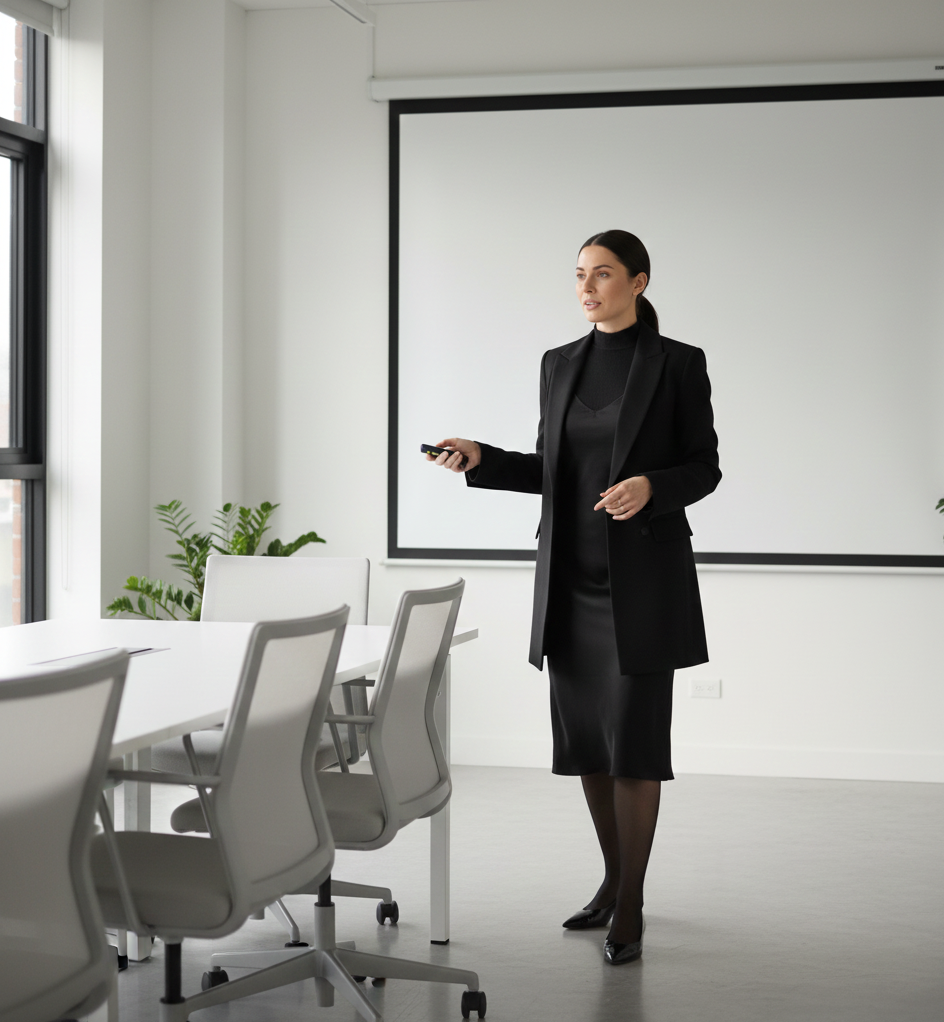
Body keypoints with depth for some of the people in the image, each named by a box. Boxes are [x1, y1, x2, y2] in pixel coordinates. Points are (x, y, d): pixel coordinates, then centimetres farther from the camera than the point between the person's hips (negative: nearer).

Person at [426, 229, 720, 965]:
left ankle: (631, 907, 2)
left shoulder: (679, 363, -5)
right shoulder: (561, 364, 9)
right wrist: (480, 460, -3)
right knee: (583, 733, 9)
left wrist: (651, 486, -23)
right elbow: (551, 472, 12)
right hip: (572, 574, 5)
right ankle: (614, 879, 25)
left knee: (634, 736, -7)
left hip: (644, 573, -5)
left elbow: (704, 469, -3)